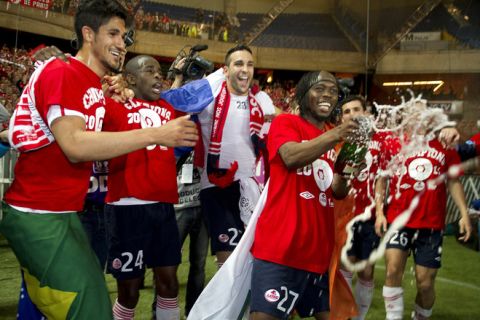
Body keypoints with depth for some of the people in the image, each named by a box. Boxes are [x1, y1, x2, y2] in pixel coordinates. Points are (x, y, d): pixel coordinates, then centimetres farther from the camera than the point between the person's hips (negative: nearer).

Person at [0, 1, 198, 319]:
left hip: (64, 214, 10)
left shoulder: (95, 87, 15)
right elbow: (74, 145, -26)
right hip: (38, 217, -9)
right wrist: (155, 134, -27)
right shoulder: (61, 73, -14)